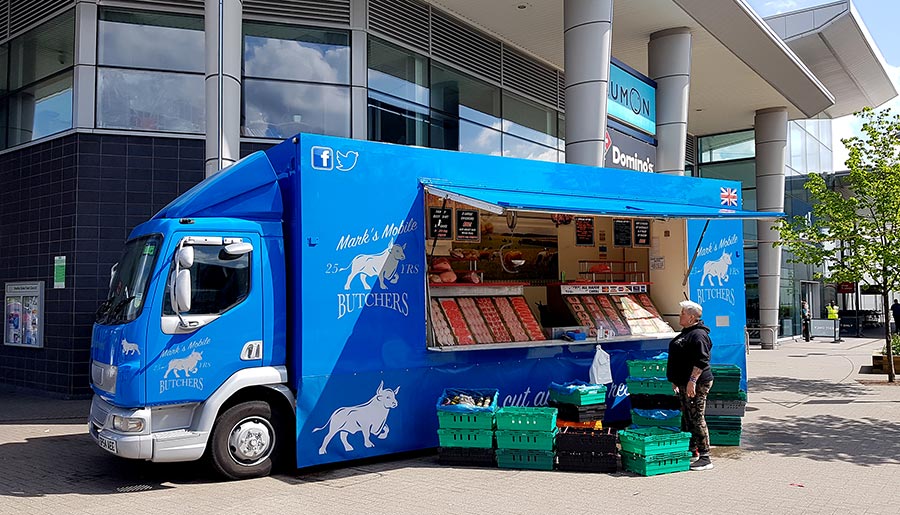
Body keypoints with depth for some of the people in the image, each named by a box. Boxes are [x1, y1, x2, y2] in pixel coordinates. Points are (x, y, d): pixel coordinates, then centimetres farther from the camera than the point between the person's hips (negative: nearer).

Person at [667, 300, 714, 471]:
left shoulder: (698, 335, -16)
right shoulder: (686, 333, 17)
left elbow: (701, 361, -24)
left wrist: (692, 381, -27)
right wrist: (676, 380, 25)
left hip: (696, 384, -11)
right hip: (684, 384, 11)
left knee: (697, 419, -7)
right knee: (687, 418, 15)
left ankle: (704, 458, -2)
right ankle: (691, 452, 24)